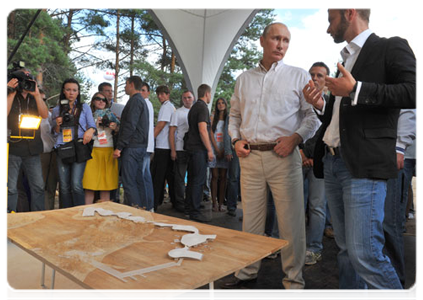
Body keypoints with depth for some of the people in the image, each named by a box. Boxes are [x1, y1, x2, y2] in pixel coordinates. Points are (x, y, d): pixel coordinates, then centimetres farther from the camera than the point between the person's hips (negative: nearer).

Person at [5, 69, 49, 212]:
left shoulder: (34, 99, 13)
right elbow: (4, 113, -13)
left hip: (32, 149, 3)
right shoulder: (10, 96, 5)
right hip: (12, 148, -3)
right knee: (10, 188, -1)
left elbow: (45, 115, -4)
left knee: (38, 187, 7)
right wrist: (11, 92, -13)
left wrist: (37, 94, -11)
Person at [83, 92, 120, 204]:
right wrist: (95, 125, -10)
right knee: (90, 185, -6)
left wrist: (115, 128, -6)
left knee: (106, 186, 1)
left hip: (109, 152, 2)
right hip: (93, 151, -2)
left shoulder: (110, 115, 17)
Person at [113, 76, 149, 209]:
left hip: (132, 147, -10)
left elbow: (130, 126, -18)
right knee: (138, 180, 12)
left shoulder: (135, 100, -10)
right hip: (141, 146, 10)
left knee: (128, 182, -9)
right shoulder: (142, 101, 21)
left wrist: (119, 147, -18)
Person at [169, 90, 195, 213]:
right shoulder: (178, 113, 1)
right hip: (181, 149, -4)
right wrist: (173, 150, -11)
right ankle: (180, 203, 10)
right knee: (180, 177, 1)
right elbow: (171, 132, -4)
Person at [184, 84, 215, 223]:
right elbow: (202, 130, -19)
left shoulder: (194, 107, 19)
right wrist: (209, 150, -17)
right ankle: (194, 211, -4)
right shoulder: (202, 107, -10)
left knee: (192, 178, 15)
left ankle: (191, 205, 25)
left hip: (191, 147, 10)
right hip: (199, 148, -10)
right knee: (199, 179, -7)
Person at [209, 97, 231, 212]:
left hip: (225, 150, 0)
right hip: (215, 149, 0)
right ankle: (214, 203, -1)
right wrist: (217, 150, -7)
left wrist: (227, 151, -11)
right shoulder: (213, 118, 11)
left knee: (223, 177, 0)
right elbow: (211, 134, 3)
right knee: (215, 176, -3)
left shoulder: (229, 119, 9)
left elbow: (230, 135, 2)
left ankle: (221, 203, 3)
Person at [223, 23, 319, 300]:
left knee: (291, 222, 0)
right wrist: (236, 139, 4)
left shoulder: (299, 76, 6)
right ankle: (248, 271, 30)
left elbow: (314, 114, 2)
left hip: (283, 156, -3)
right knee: (251, 220, 12)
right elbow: (234, 115, 21)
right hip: (250, 156, 3)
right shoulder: (244, 79, 16)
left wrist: (296, 137, -13)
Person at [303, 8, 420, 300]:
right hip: (333, 164, 8)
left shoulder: (391, 47, 2)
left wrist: (355, 90, -16)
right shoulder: (347, 60, 24)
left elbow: (415, 92, -15)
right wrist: (321, 105, 8)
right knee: (346, 249, 13)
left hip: (364, 166, -8)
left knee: (364, 253, -9)